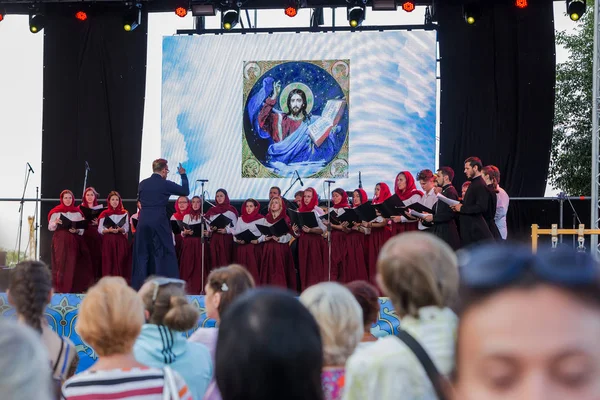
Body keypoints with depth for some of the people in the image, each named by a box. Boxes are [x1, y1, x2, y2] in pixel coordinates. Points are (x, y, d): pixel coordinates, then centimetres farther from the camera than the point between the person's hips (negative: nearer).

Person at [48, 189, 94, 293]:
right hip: (60, 241, -2)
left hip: (74, 241, 2)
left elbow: (82, 228, 9)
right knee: (61, 262, -7)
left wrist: (76, 230, -10)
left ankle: (74, 288, 6)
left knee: (74, 263, -1)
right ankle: (61, 288, -3)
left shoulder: (77, 212, 10)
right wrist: (56, 222, -17)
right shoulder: (56, 211, 3)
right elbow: (50, 227, 2)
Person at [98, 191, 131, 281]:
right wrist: (109, 230, -15)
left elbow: (126, 229, 4)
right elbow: (100, 230, 1)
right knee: (109, 261, -6)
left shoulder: (124, 213, 7)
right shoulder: (104, 214, 4)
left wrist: (119, 229, -15)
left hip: (121, 240, 1)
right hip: (108, 240, -1)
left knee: (121, 262, -5)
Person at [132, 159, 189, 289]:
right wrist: (183, 175, 18)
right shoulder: (165, 184, -6)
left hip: (143, 223, 4)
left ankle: (139, 285, 8)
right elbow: (186, 191, 5)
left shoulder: (142, 184, 6)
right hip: (159, 223, -4)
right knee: (164, 254, 3)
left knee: (142, 254, 9)